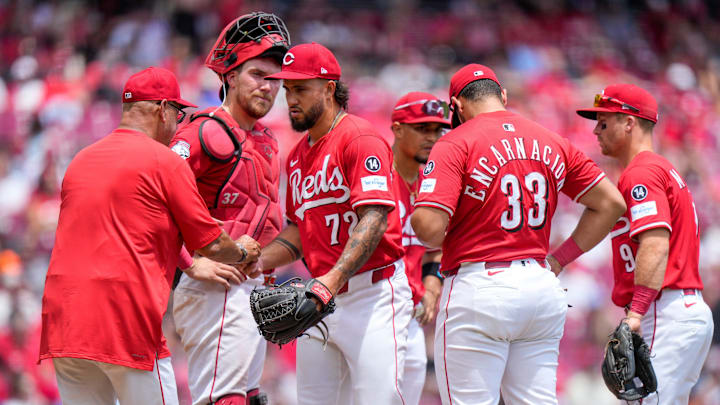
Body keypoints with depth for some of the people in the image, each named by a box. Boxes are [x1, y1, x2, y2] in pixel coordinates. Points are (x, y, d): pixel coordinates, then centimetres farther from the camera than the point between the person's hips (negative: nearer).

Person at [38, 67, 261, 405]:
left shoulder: (80, 160, 18)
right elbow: (211, 244, 4)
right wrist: (243, 252, 26)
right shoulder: (165, 161, -2)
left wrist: (192, 270, 31)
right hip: (128, 323, -6)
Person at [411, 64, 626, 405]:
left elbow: (428, 226, -17)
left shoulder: (455, 144, -6)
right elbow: (610, 204, 16)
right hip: (542, 287, 6)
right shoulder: (552, 143, 11)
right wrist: (560, 258, 16)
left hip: (480, 288, -6)